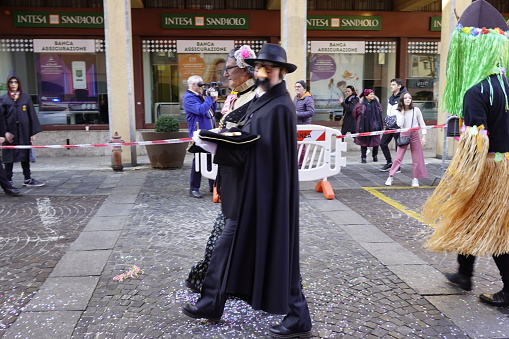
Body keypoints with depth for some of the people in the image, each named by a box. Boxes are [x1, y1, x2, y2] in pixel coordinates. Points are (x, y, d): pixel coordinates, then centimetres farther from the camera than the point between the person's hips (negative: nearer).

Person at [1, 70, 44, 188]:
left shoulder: (26, 98, 6)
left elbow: (32, 115, 5)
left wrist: (33, 132, 0)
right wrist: (5, 132, -13)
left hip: (24, 133, 2)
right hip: (10, 133, -2)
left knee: (25, 156, 9)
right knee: (9, 157, 2)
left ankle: (28, 179, 16)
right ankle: (8, 181, 9)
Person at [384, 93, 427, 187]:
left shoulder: (416, 110, -2)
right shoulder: (399, 112, 0)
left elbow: (422, 124, 2)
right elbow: (399, 124, -14)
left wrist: (424, 137, -4)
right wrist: (402, 113, -12)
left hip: (415, 135, 0)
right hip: (404, 135, 0)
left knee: (417, 158, 1)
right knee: (398, 157, -2)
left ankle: (415, 179, 11)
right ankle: (390, 177, 4)